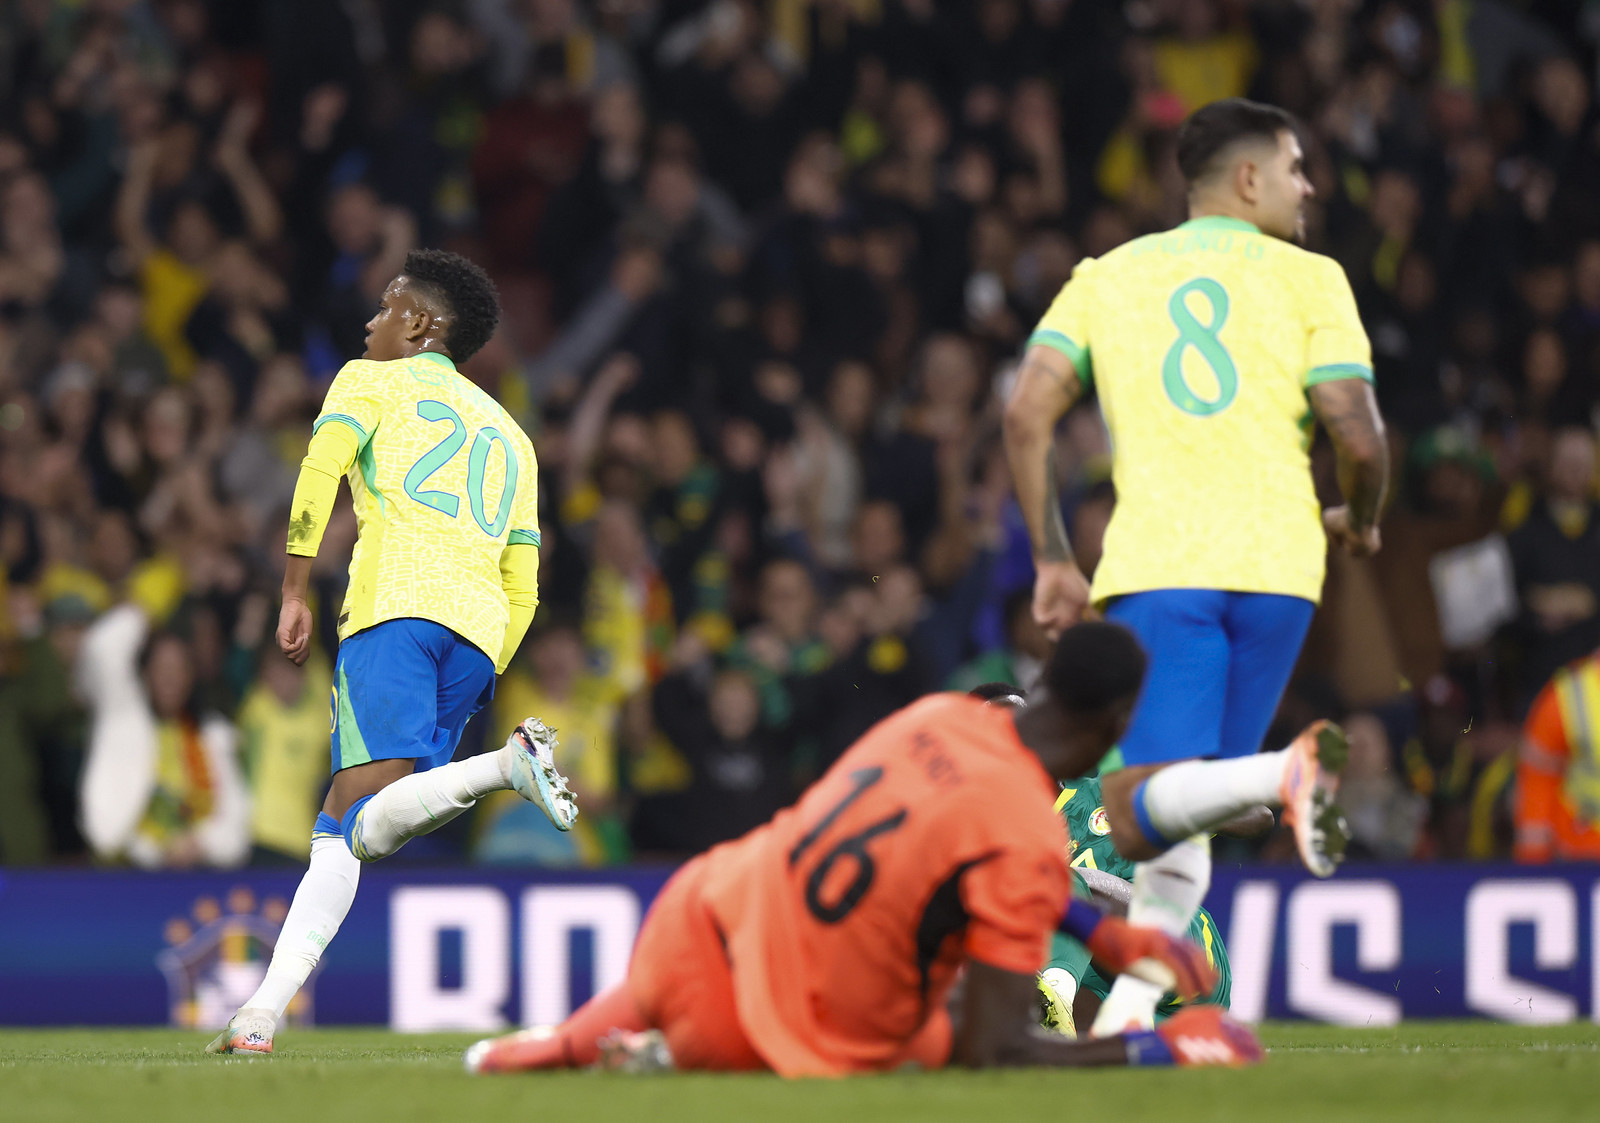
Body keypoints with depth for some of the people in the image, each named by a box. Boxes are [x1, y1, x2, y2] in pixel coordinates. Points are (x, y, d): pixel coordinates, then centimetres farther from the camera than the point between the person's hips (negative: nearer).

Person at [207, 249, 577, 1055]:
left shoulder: (374, 381, 17)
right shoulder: (509, 436, 32)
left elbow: (323, 462, -4)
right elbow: (523, 589, 25)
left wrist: (294, 592, -5)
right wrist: (475, 688, 26)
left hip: (397, 602, -6)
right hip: (479, 630, 6)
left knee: (359, 824, -19)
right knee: (341, 829, 7)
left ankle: (503, 769, -42)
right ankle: (265, 1008, -4)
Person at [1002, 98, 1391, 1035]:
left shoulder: (1105, 279, 14)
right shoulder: (1306, 279, 7)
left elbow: (1027, 415, 4)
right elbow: (1359, 438, -3)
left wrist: (1053, 561, 11)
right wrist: (1360, 523, 19)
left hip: (1155, 562, 0)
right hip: (1276, 565, 0)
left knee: (1143, 814, -10)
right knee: (1183, 815, 13)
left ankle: (1282, 775, -38)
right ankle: (1133, 1005, -1)